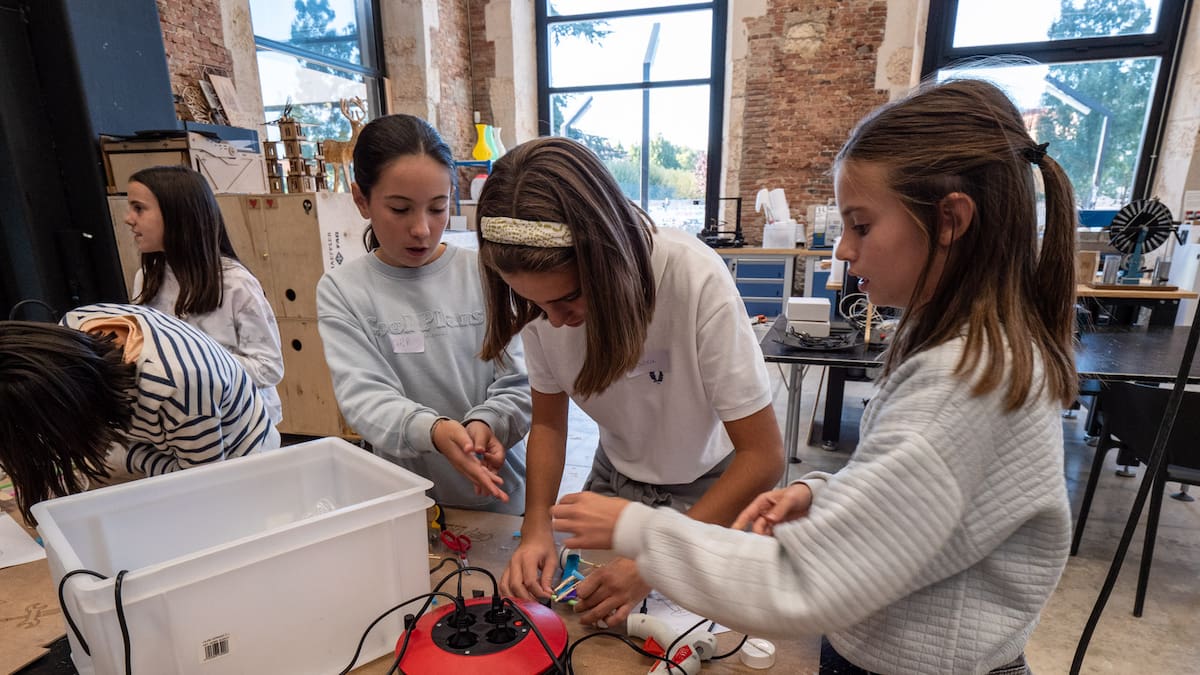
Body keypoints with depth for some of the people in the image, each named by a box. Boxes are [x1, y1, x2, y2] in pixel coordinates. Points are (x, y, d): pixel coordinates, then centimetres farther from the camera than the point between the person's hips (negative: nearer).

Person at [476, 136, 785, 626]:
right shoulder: (542, 289, -22)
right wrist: (537, 524, -24)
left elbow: (764, 456, -28)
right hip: (615, 476, 3)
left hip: (711, 486, -3)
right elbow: (548, 422, -8)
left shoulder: (697, 279, -36)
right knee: (589, 615, 18)